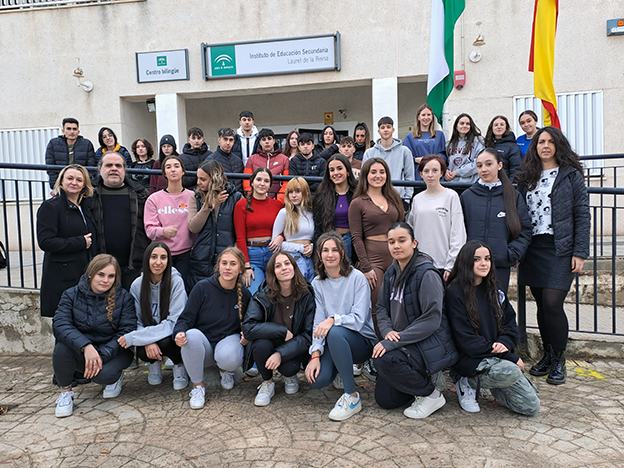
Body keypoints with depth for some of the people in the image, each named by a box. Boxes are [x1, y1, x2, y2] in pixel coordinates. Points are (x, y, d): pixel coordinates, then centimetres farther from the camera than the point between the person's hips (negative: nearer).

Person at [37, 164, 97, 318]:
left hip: (86, 275, 6)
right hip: (61, 278, -6)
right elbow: (45, 242, -16)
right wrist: (80, 243, -14)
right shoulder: (50, 206, -6)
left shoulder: (85, 207, 14)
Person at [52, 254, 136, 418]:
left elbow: (127, 332, -12)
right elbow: (60, 325, -18)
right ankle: (65, 392, -3)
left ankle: (117, 376, 8)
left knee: (103, 375, -32)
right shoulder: (71, 295, -3)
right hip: (80, 352, 2)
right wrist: (86, 346, -34)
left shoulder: (124, 298, -6)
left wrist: (102, 355, -25)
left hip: (112, 351, -2)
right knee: (62, 347, -29)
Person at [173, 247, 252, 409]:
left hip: (229, 339, 0)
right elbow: (186, 318, -9)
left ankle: (224, 368, 7)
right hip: (202, 345, 0)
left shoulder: (244, 295, -1)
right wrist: (179, 333, -31)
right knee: (192, 335, -36)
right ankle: (198, 386, -13)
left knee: (230, 359, -36)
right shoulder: (202, 287, -9)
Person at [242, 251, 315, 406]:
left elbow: (308, 335, -15)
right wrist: (282, 331, -26)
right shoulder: (263, 296, -15)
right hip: (268, 344, 0)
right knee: (261, 344, -32)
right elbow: (248, 328, -23)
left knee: (289, 368, -30)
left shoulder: (307, 296, -14)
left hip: (292, 348, 0)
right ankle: (268, 382, -2)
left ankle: (290, 376, 11)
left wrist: (281, 353, -27)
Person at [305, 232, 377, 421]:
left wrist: (333, 319, -36)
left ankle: (352, 397, -22)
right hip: (333, 342, 4)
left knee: (335, 332, -37)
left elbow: (359, 319, -17)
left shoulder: (357, 278, -10)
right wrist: (315, 354, -15)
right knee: (317, 379, -23)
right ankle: (344, 369, 15)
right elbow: (318, 322, -2)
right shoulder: (317, 283, 5)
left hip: (362, 340, -4)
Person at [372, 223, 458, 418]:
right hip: (404, 344, 8)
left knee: (384, 359, -31)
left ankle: (431, 394, -7)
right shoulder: (391, 272, 5)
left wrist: (393, 342, -27)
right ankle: (425, 376, 25)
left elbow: (431, 320, -25)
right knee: (384, 399, 4)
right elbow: (382, 308, 10)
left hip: (431, 345, -7)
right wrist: (387, 331, -12)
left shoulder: (426, 274, -20)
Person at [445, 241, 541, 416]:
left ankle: (477, 382, 15)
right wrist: (511, 357, -14)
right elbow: (466, 340, -14)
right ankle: (468, 384, -5)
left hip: (499, 356, 7)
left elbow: (511, 324, 13)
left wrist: (504, 343, -12)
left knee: (532, 406, -4)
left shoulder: (494, 292, 12)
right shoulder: (456, 293, -10)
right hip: (470, 360, -7)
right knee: (512, 372, -34)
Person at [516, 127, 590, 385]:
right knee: (542, 305, 8)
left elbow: (582, 215, -2)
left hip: (560, 248, -4)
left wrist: (580, 252, -9)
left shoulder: (571, 175, 3)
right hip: (533, 249, 4)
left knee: (552, 303, -11)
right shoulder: (526, 178, 14)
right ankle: (547, 355, 23)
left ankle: (558, 361, 6)